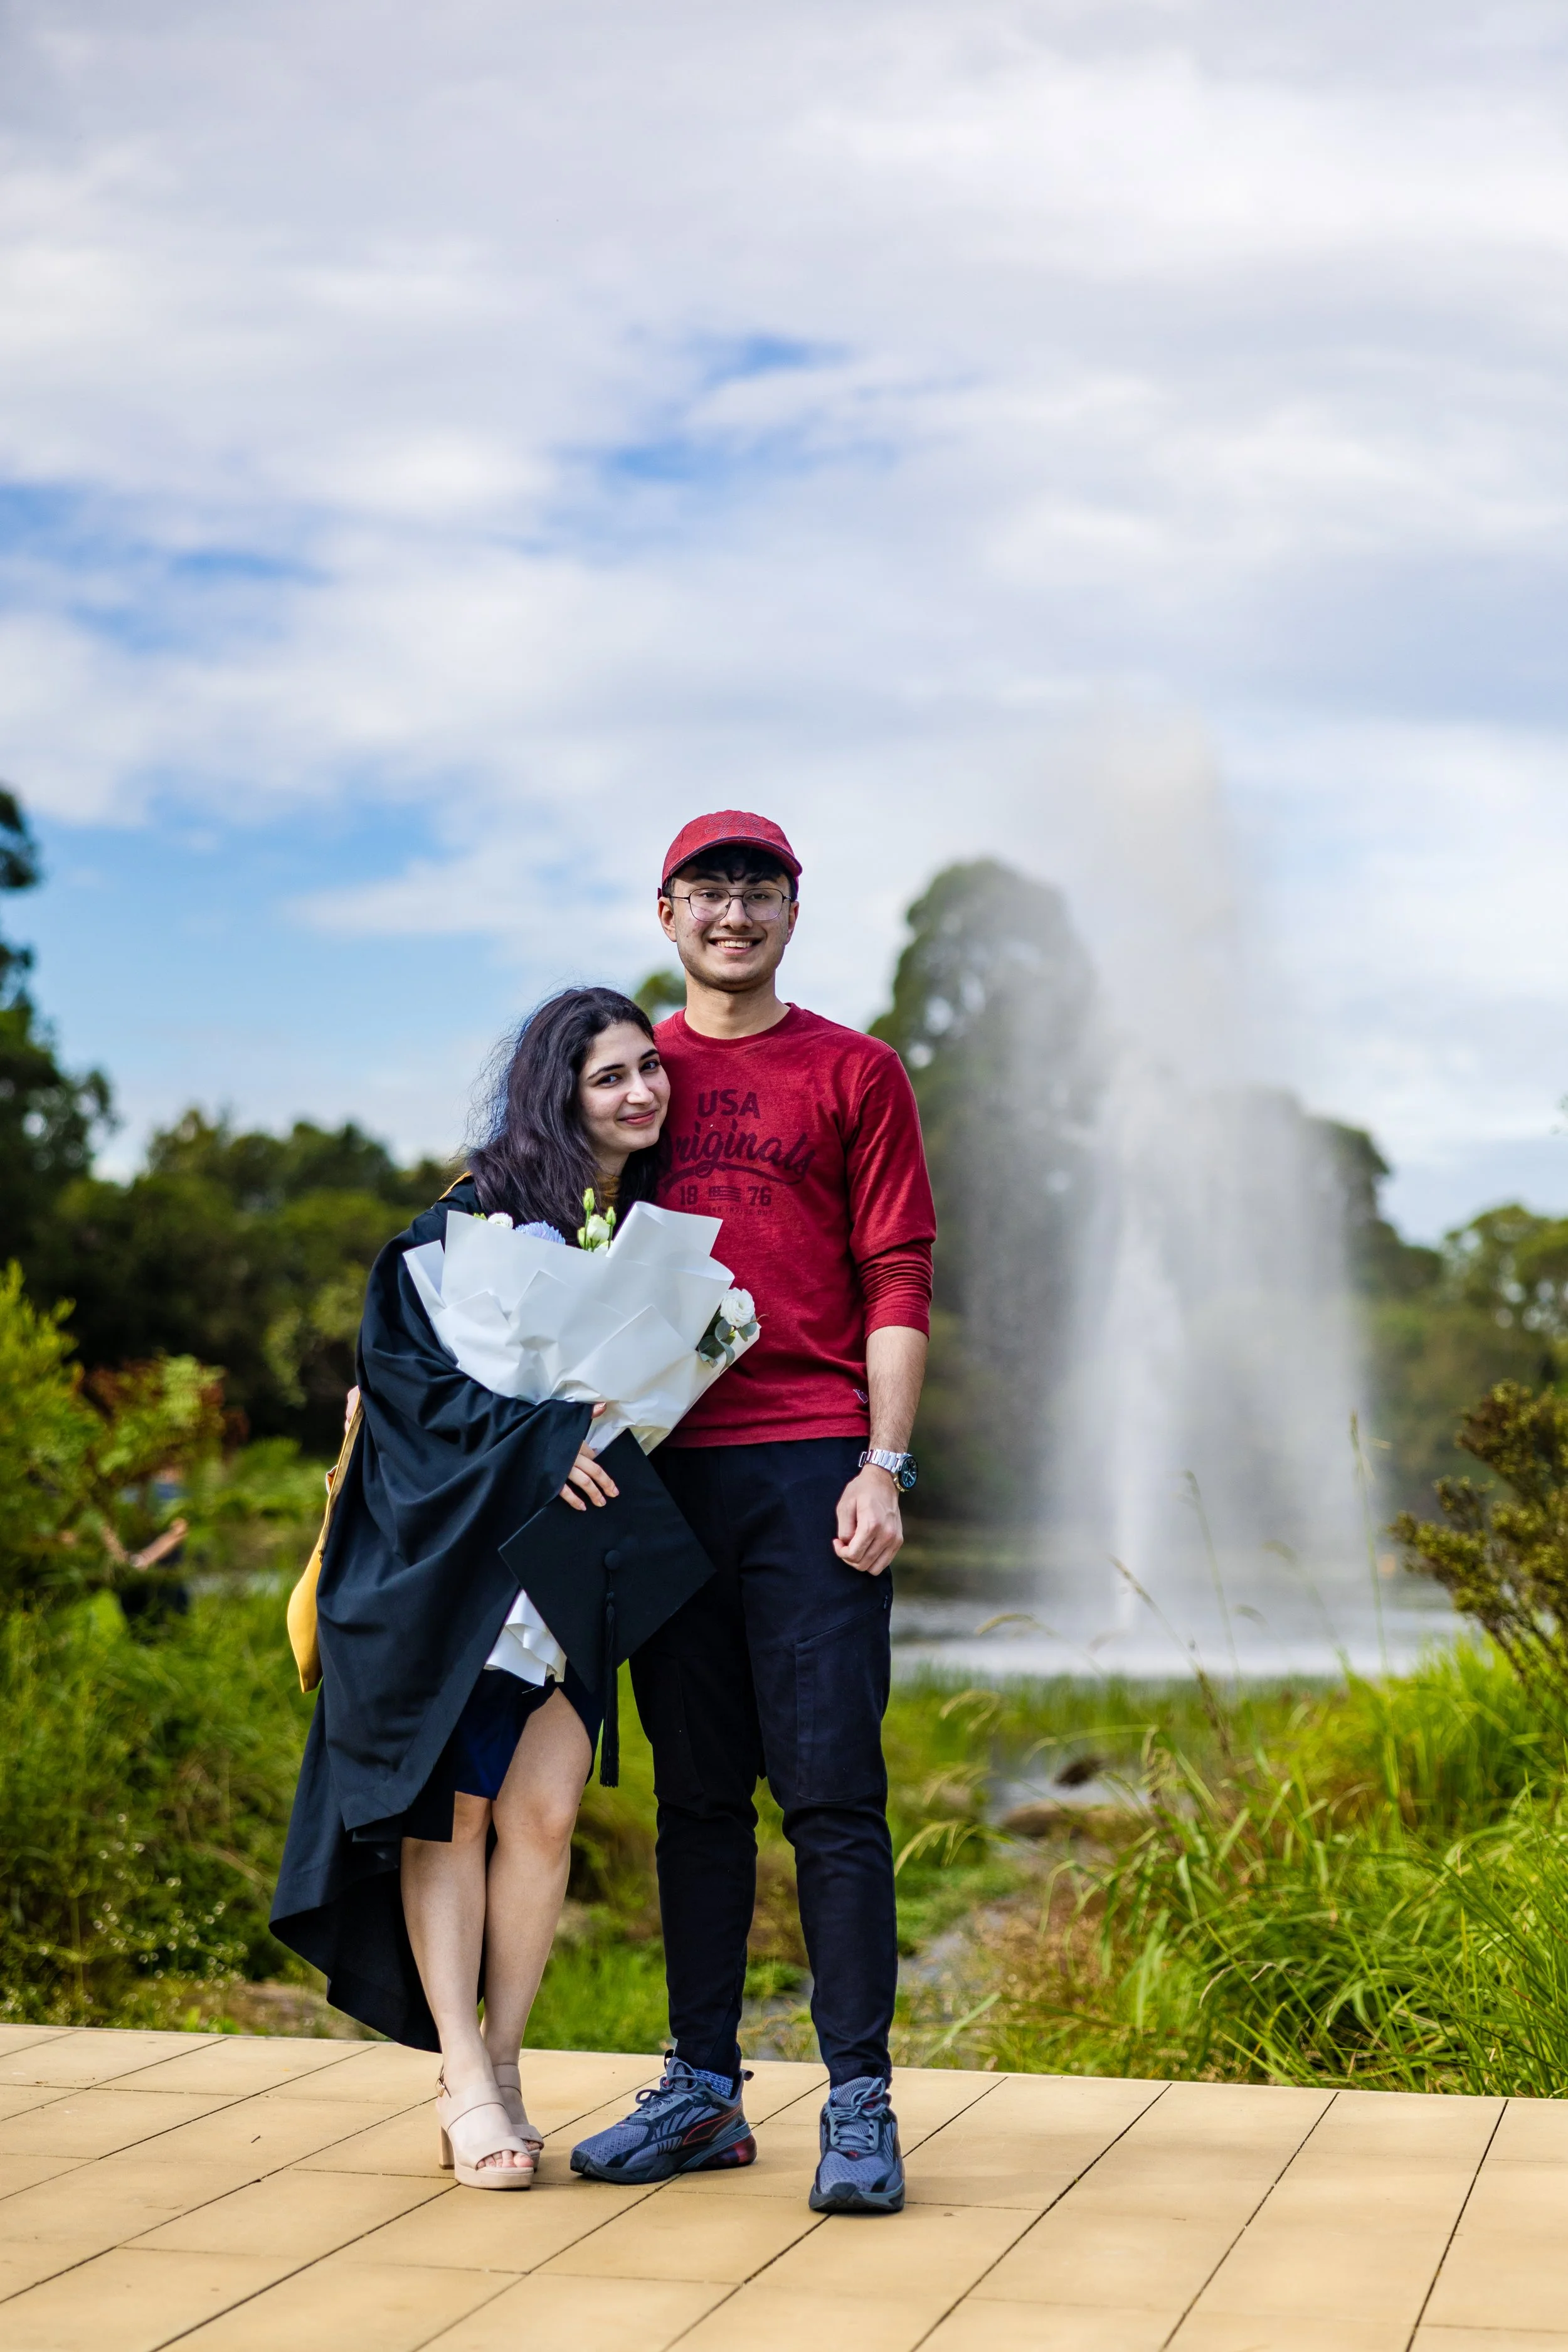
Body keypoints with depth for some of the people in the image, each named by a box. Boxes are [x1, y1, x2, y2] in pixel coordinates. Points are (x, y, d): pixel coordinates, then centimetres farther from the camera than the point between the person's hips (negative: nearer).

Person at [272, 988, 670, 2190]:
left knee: (543, 1810, -3)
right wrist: (540, 1439, -25)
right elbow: (408, 1364, -15)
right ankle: (464, 2081, 6)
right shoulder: (479, 1216, -8)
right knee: (453, 1808, 0)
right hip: (454, 1551, -4)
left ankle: (502, 2062, 9)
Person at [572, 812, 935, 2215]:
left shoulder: (853, 1073, 6)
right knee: (696, 1795, 8)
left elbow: (897, 1281, 1)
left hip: (813, 1462, -3)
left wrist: (886, 1467, -8)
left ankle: (861, 2103, -1)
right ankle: (704, 2090, 15)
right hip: (667, 1465, 3)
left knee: (833, 1793, -6)